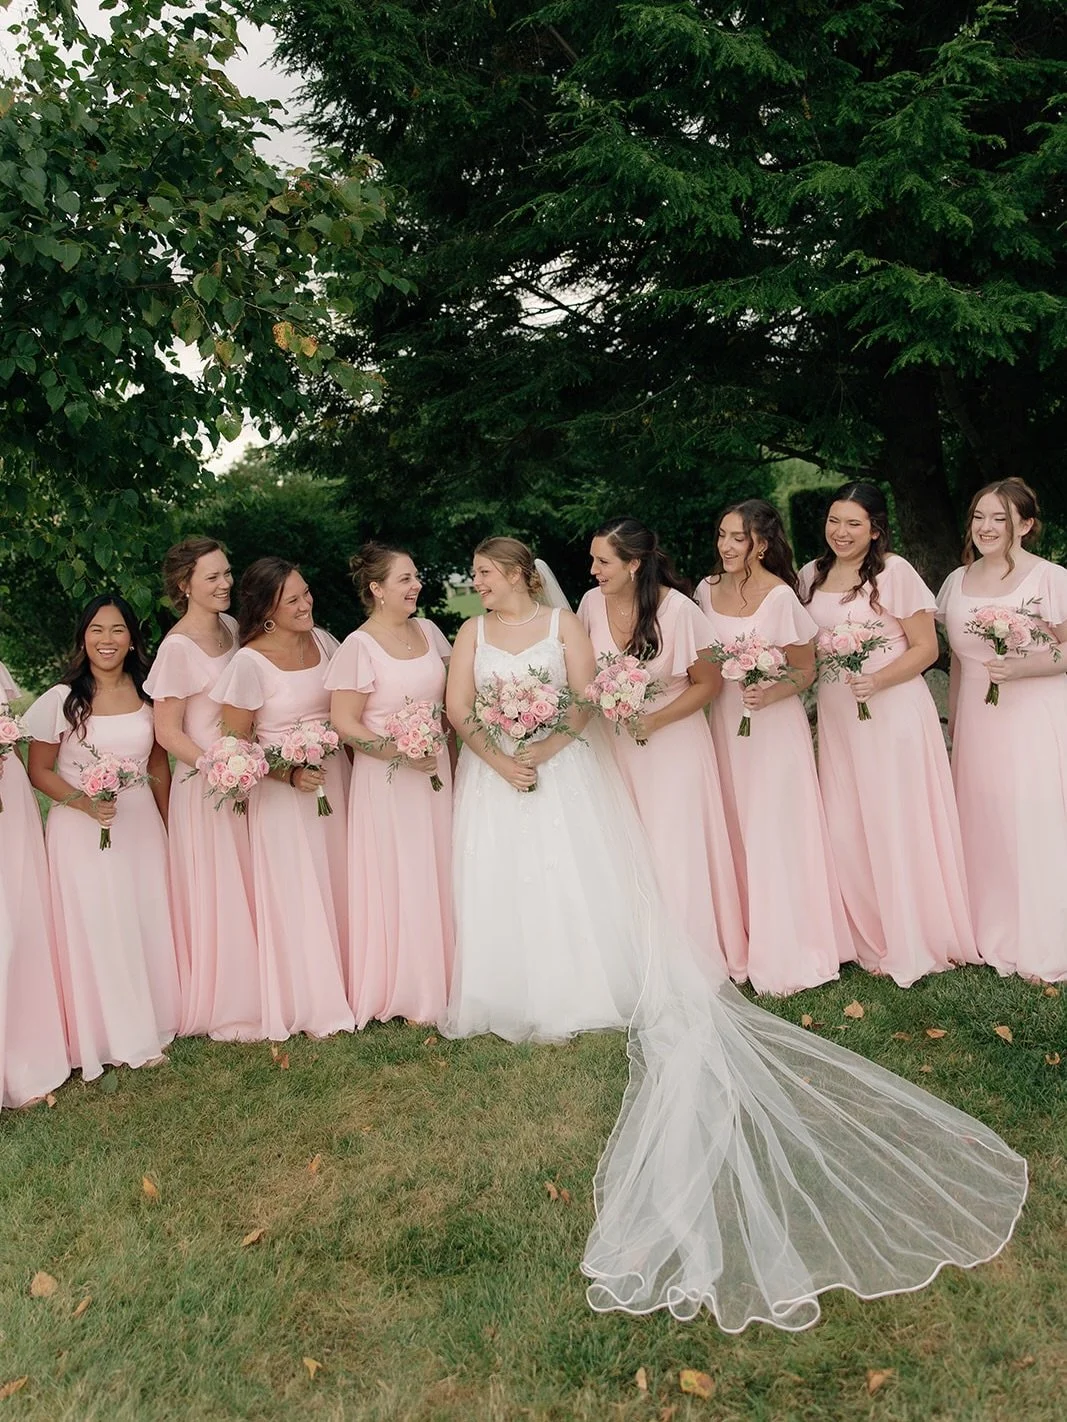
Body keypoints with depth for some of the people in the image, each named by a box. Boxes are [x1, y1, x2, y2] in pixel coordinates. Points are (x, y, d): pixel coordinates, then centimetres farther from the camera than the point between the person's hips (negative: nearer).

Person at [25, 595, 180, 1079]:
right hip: (81, 830, -3)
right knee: (95, 931, 3)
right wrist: (83, 802, -19)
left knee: (147, 926, 9)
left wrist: (168, 824, 10)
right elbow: (39, 771, -4)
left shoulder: (147, 694, 3)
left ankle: (147, 1028, 26)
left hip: (141, 825, 3)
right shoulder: (61, 699, -8)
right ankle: (108, 1038, 19)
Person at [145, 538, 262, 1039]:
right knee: (220, 895, 4)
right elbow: (168, 733, -14)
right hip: (206, 785, -7)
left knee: (254, 889, 15)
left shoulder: (230, 627, 5)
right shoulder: (177, 646, -16)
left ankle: (256, 993, 31)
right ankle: (225, 1006, 21)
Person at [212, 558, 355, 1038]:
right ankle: (312, 1005, 22)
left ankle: (345, 988, 31)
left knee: (339, 886, 14)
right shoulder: (250, 662, -16)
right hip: (283, 792, -5)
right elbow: (236, 744, -10)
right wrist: (290, 775, -18)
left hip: (335, 778, 5)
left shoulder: (323, 641, 1)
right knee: (299, 897, 5)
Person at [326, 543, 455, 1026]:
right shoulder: (359, 647, -13)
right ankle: (401, 991, 19)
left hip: (435, 771, 6)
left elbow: (450, 693, 16)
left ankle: (440, 982, 28)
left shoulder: (428, 630, 6)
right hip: (387, 781, -6)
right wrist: (401, 752, -20)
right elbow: (344, 723, -14)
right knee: (399, 882, 3)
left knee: (438, 874, 12)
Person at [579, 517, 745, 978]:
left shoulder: (678, 609, -17)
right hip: (616, 745, 4)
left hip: (672, 744, -4)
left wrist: (654, 721, -18)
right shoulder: (592, 603, -5)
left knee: (675, 854, 2)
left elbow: (708, 682, -9)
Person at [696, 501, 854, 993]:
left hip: (773, 726, -5)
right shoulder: (707, 590, 4)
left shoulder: (780, 596, -13)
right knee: (735, 833, 10)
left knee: (774, 835, -1)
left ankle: (787, 948, 13)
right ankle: (746, 938, 23)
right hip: (723, 722, 5)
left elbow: (805, 671, -7)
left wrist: (769, 694, -22)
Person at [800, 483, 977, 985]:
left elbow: (926, 648, -9)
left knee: (896, 826, 1)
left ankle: (911, 942, 17)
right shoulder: (811, 575, 8)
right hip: (835, 714, 6)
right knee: (844, 829, 7)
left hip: (892, 712, -5)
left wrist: (878, 680, -23)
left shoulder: (894, 572, -10)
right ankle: (868, 937, 24)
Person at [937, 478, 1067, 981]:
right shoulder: (957, 582, 9)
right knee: (981, 822, 10)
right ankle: (989, 933, 25)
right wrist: (952, 721, 16)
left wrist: (1020, 667, -21)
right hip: (977, 722, 5)